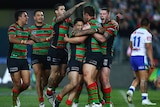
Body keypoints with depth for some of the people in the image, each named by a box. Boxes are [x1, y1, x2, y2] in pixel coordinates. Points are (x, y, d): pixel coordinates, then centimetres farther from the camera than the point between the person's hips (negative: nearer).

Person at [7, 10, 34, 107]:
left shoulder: (26, 29, 15)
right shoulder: (13, 27, -9)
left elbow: (32, 38, 32)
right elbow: (11, 39, -28)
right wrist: (25, 42, -38)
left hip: (24, 59, 7)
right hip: (13, 59, -7)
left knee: (26, 83, -1)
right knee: (17, 84, -5)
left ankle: (16, 94, 27)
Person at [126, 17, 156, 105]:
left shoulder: (134, 33, 14)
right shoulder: (147, 34, -7)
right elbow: (148, 48, -14)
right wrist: (151, 60, -15)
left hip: (133, 56, 7)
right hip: (141, 57, -7)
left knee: (138, 78, 17)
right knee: (143, 78, -7)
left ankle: (130, 91, -5)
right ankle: (144, 99, -10)